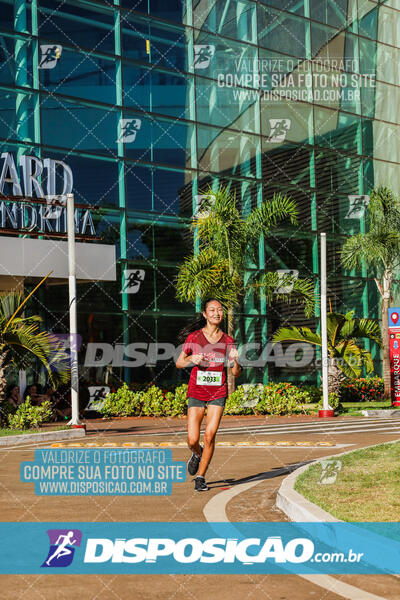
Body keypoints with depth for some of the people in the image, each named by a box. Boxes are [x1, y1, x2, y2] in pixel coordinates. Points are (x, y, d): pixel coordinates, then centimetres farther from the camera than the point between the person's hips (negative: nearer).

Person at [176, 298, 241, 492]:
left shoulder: (227, 340, 2)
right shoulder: (194, 337, -2)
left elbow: (236, 373, 5)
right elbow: (179, 363, 6)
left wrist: (235, 361, -16)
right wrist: (192, 359, -14)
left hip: (218, 393, 1)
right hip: (196, 392, -1)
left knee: (210, 436, -10)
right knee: (192, 440, -4)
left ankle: (201, 477, 8)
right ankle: (197, 453, 33)